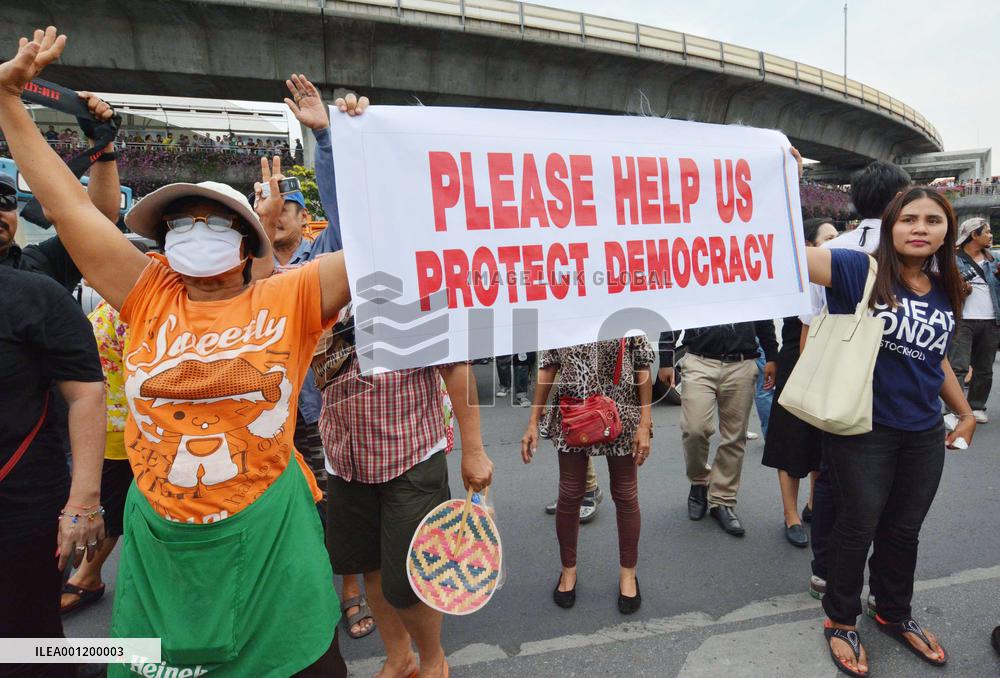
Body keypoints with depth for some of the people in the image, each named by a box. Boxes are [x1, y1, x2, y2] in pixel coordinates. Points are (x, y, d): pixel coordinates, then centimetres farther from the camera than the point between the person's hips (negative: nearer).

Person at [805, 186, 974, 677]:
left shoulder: (946, 292, 6)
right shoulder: (860, 271, -13)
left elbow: (937, 360, 19)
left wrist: (966, 413, 23)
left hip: (924, 434, 6)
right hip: (864, 430, -6)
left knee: (904, 530, 21)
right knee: (858, 528, 8)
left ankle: (895, 614, 45)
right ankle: (841, 620, 32)